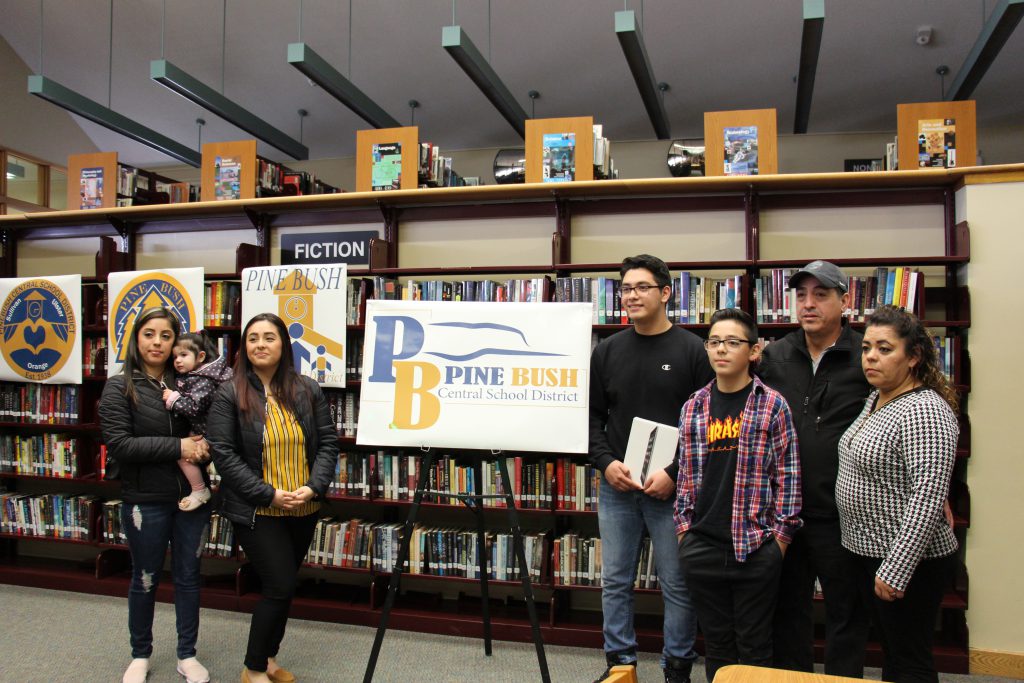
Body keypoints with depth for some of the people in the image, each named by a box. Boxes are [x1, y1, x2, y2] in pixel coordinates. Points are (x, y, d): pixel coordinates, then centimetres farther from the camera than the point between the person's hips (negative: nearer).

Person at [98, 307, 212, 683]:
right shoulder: (119, 388, -5)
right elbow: (119, 444, -14)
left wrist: (204, 447, -10)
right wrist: (178, 446, -18)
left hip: (192, 496, 3)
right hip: (145, 500, -2)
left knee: (188, 575, 13)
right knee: (145, 580, 13)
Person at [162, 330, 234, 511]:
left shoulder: (204, 381, -21)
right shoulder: (188, 376, 9)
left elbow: (193, 407, -28)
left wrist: (173, 398, -20)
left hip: (206, 432, -11)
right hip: (198, 429, 11)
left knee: (183, 454, -16)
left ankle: (200, 491, -3)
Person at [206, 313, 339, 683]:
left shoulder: (308, 390, 2)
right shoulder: (229, 394, -8)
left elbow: (328, 442, 3)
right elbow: (223, 453, -12)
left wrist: (314, 487, -12)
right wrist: (269, 494, -17)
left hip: (303, 510, 4)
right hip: (257, 511, -4)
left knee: (282, 585, 15)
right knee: (281, 587, -6)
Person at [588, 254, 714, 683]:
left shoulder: (692, 350, -3)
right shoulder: (608, 351, 8)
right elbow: (592, 416, 10)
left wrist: (674, 474, -14)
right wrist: (605, 462, -6)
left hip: (672, 489, -3)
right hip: (616, 487, 4)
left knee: (677, 584, 6)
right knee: (615, 580, 11)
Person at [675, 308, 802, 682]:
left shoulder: (772, 405, -4)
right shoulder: (693, 408, 6)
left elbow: (788, 475, -3)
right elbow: (685, 474, 11)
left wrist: (781, 535, -5)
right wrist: (683, 528, 7)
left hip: (755, 548, -3)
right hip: (701, 547, 3)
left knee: (754, 647, 10)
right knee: (715, 643, 15)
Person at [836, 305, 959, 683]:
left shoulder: (924, 411, -21)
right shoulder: (875, 399, 8)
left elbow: (928, 498, -26)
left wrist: (896, 570, -25)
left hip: (909, 561, -9)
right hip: (870, 552, 9)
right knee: (890, 652, 20)